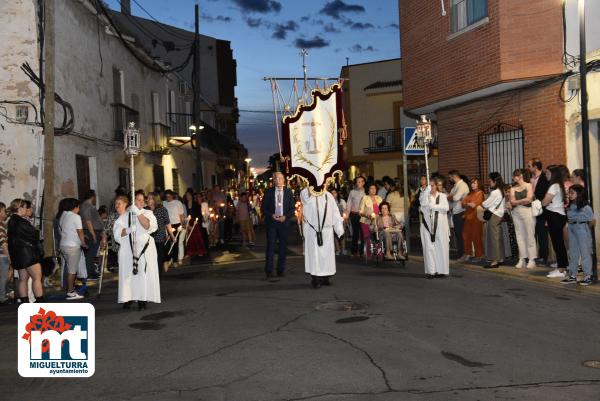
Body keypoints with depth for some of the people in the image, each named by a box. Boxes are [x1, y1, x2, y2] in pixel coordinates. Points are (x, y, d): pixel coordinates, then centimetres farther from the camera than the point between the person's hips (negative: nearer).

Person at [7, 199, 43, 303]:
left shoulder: (11, 221, 15)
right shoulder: (20, 222, -16)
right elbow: (33, 235, -13)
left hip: (18, 255, 10)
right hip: (27, 253, -10)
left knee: (23, 279, 10)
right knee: (37, 277, -8)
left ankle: (25, 303, 12)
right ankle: (40, 302, -10)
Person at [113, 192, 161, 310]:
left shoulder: (148, 213, 9)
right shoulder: (124, 216, 11)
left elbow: (148, 226, -10)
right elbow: (117, 233, 2)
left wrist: (138, 213, -17)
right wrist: (128, 230, -17)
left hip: (144, 248, -1)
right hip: (127, 249, 1)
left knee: (144, 273, -4)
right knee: (127, 274, -1)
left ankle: (142, 299, 1)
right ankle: (128, 298, 5)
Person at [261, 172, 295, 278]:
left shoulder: (288, 192, 6)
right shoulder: (269, 192, 4)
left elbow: (292, 208, 5)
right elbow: (263, 208, 4)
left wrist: (285, 217, -11)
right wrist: (271, 215, -12)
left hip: (284, 222, 1)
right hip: (271, 222, -1)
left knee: (283, 247, 4)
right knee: (270, 246, -4)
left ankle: (281, 270, 13)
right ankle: (268, 271, 1)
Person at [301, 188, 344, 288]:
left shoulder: (328, 195, 10)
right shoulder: (306, 193, 2)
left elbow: (335, 213, 8)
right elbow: (307, 199, -24)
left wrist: (339, 229, 2)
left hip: (327, 230, 3)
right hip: (312, 230, -3)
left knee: (327, 253, 4)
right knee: (314, 253, -4)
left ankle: (325, 277, 16)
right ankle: (315, 279, 1)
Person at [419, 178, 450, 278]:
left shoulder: (442, 196, 9)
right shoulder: (425, 195, 10)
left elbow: (446, 207, -6)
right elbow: (423, 203, -12)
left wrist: (433, 206, -11)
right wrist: (427, 190, -13)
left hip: (440, 224, 0)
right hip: (427, 224, 0)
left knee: (441, 247, 0)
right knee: (429, 247, -4)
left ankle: (442, 270, 6)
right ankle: (431, 271, -3)